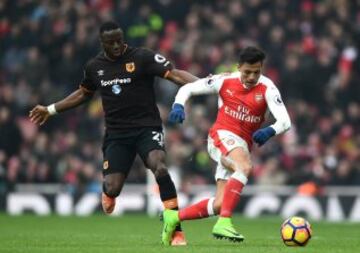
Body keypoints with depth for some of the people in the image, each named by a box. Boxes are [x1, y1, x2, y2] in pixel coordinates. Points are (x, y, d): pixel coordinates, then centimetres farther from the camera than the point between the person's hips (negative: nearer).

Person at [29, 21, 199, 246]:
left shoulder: (142, 58, -7)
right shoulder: (94, 67, 7)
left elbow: (175, 74, -15)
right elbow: (84, 93, 27)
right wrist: (51, 110, 30)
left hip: (147, 127, -3)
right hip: (116, 133, 3)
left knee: (159, 167, -31)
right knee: (112, 188, -12)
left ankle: (176, 231, -22)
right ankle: (107, 192, 31)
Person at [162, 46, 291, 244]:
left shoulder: (267, 88, -6)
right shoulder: (225, 81, -4)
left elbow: (285, 121, -17)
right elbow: (188, 88, 6)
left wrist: (270, 131, -38)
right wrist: (178, 106, -14)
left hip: (243, 145, 4)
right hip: (222, 136, -3)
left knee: (220, 204, 1)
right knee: (245, 167, -36)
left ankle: (174, 217, 23)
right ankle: (224, 222, -42)